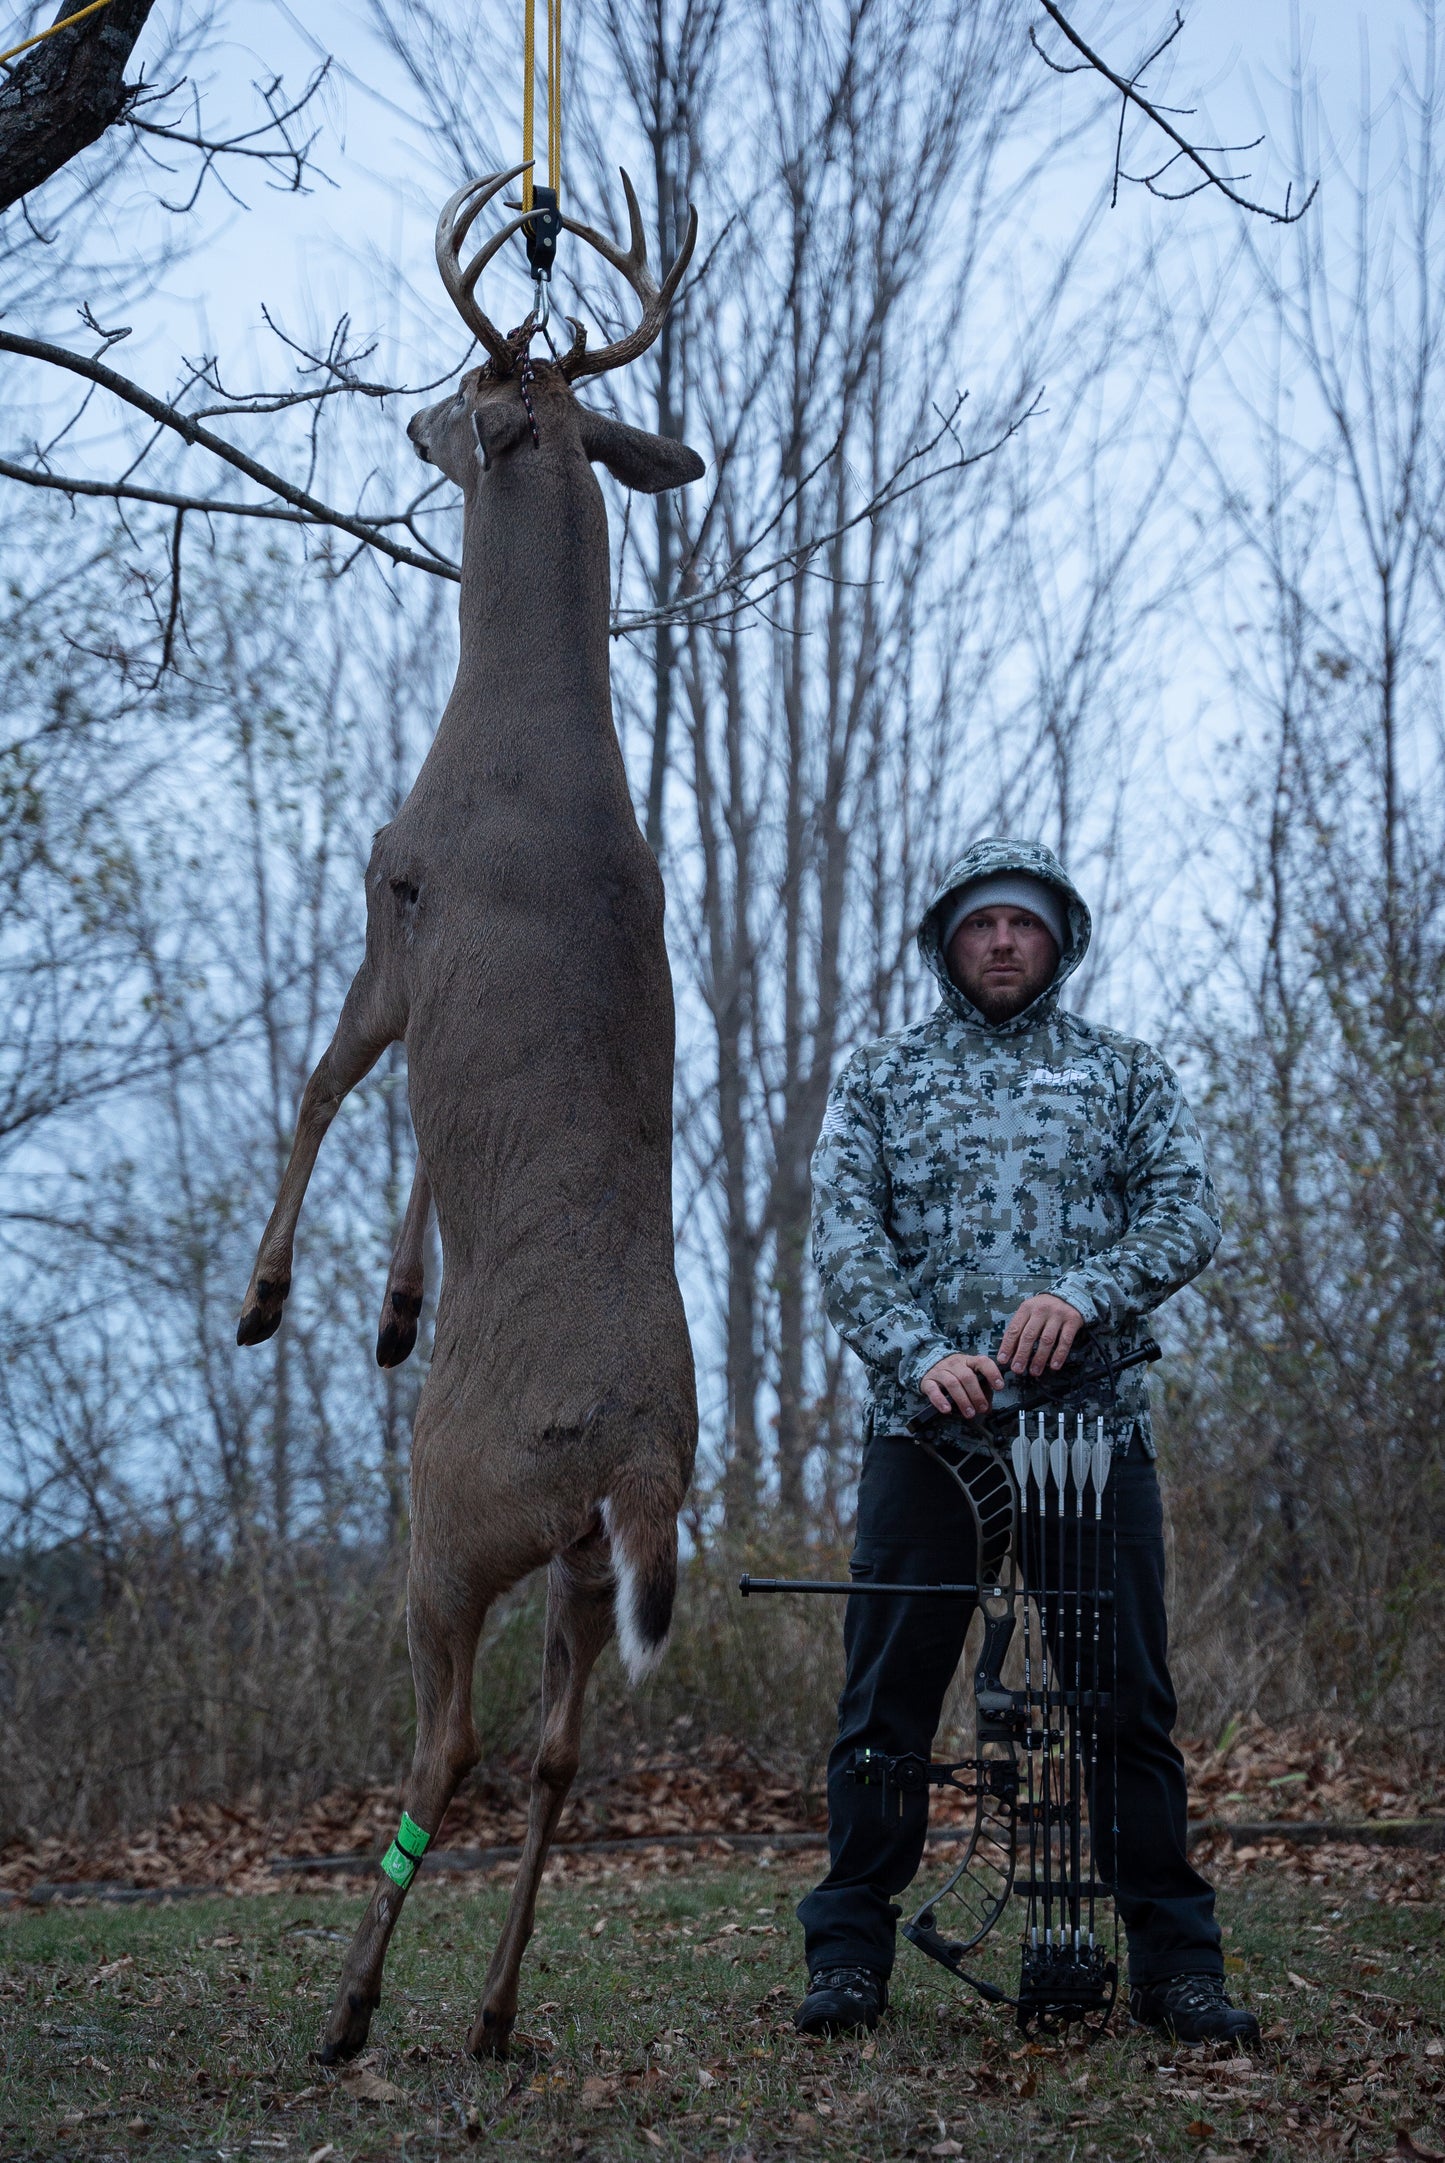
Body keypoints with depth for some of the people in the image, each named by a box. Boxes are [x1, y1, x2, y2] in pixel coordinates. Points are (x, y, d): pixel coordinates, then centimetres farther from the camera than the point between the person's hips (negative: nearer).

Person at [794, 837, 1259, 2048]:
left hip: (1095, 1421, 0)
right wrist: (920, 1352, -18)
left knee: (1131, 1698, 0)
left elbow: (1187, 1210, 0)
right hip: (927, 1422, 0)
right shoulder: (880, 1079, 13)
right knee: (887, 1697, 0)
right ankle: (851, 1955, 7)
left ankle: (1177, 1961, 6)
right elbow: (845, 1236, 0)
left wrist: (1084, 1291, -20)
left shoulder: (1128, 1075, 14)